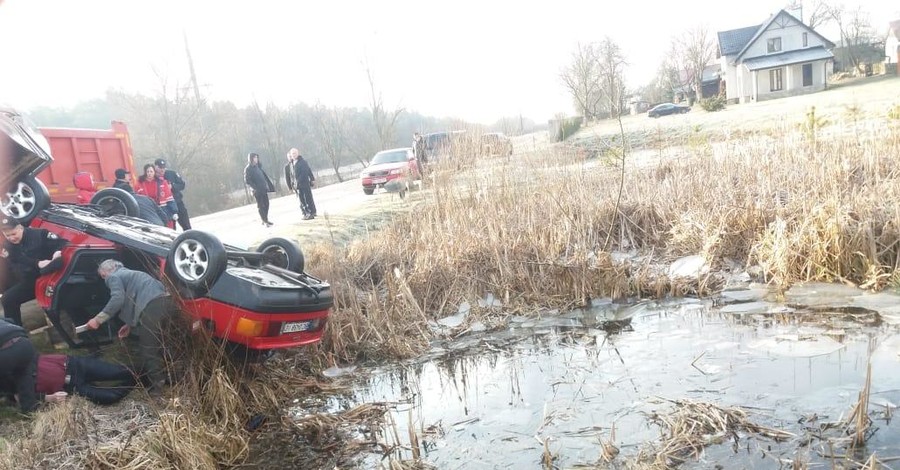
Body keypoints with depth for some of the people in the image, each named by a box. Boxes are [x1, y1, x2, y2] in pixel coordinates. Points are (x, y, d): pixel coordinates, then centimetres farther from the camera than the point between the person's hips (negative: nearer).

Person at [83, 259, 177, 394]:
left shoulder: (114, 277, 11)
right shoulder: (130, 274, 38)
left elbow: (118, 299, -7)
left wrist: (98, 319, -4)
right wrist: (130, 324, 35)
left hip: (153, 305, -9)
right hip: (166, 301, 9)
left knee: (147, 350, 0)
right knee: (155, 346, 21)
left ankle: (157, 387, 2)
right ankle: (161, 380, 28)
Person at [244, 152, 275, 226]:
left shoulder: (258, 166, 12)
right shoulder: (248, 169, -7)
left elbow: (265, 176, 16)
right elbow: (247, 180, -12)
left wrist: (270, 186, 12)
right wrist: (255, 188, -20)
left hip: (263, 189, 6)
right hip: (257, 191, -6)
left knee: (266, 204, 8)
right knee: (261, 206, -2)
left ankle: (265, 220, 19)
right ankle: (265, 221, 3)